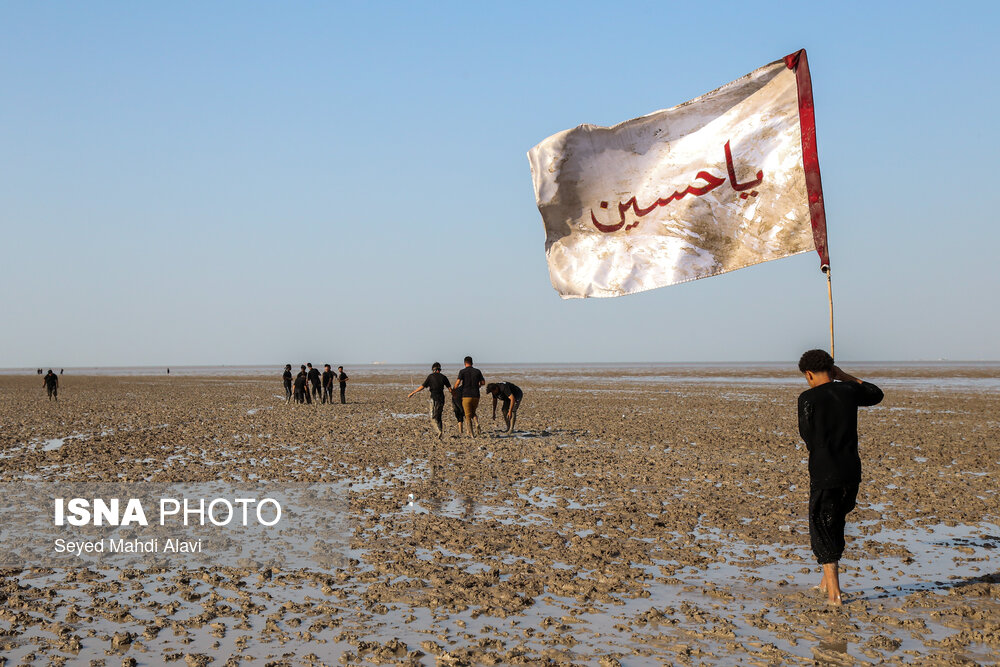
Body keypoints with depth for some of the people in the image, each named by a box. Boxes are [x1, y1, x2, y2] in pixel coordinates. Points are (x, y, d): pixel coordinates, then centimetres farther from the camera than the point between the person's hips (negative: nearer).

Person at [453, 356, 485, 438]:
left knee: (468, 415, 5)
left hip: (466, 396, -3)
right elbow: (483, 382, 12)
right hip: (476, 396, 3)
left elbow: (458, 383, -14)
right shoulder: (477, 371, 5)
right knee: (473, 413, 22)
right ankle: (476, 424, -8)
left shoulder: (462, 371, -3)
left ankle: (472, 434, -2)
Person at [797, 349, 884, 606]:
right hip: (851, 471, 5)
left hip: (823, 472, -5)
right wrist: (844, 376, 24)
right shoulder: (849, 391, 4)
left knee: (822, 530, 5)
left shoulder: (808, 398, -10)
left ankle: (834, 593, -1)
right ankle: (827, 580, 32)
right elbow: (876, 394, 25)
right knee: (836, 523, 22)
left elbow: (807, 437, -5)